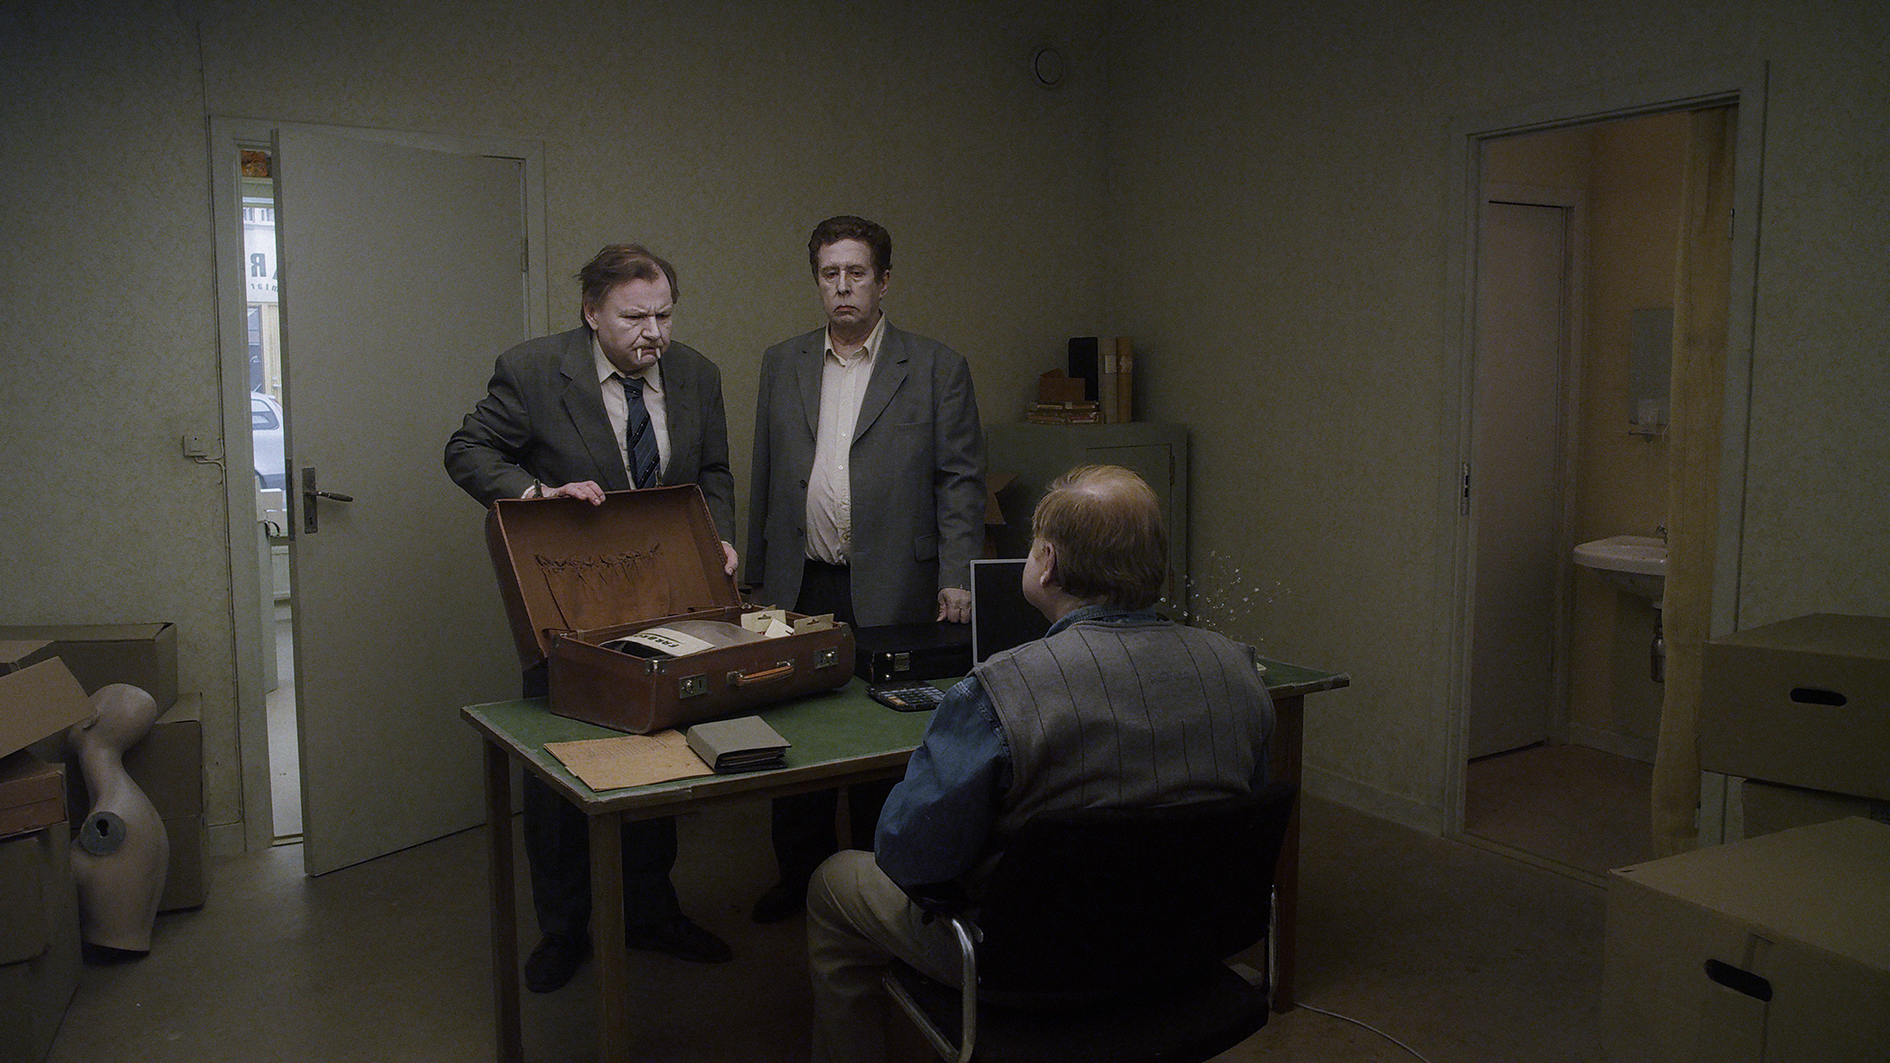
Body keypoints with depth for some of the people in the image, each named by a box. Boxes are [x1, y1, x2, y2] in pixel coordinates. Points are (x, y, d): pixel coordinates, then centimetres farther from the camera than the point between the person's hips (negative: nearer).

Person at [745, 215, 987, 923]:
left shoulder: (936, 368, 2)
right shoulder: (782, 365, 12)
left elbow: (961, 480, -1)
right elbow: (765, 479, 15)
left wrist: (957, 578, -11)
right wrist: (760, 576, 13)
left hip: (891, 591, -3)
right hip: (800, 589, 3)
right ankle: (799, 874, 26)